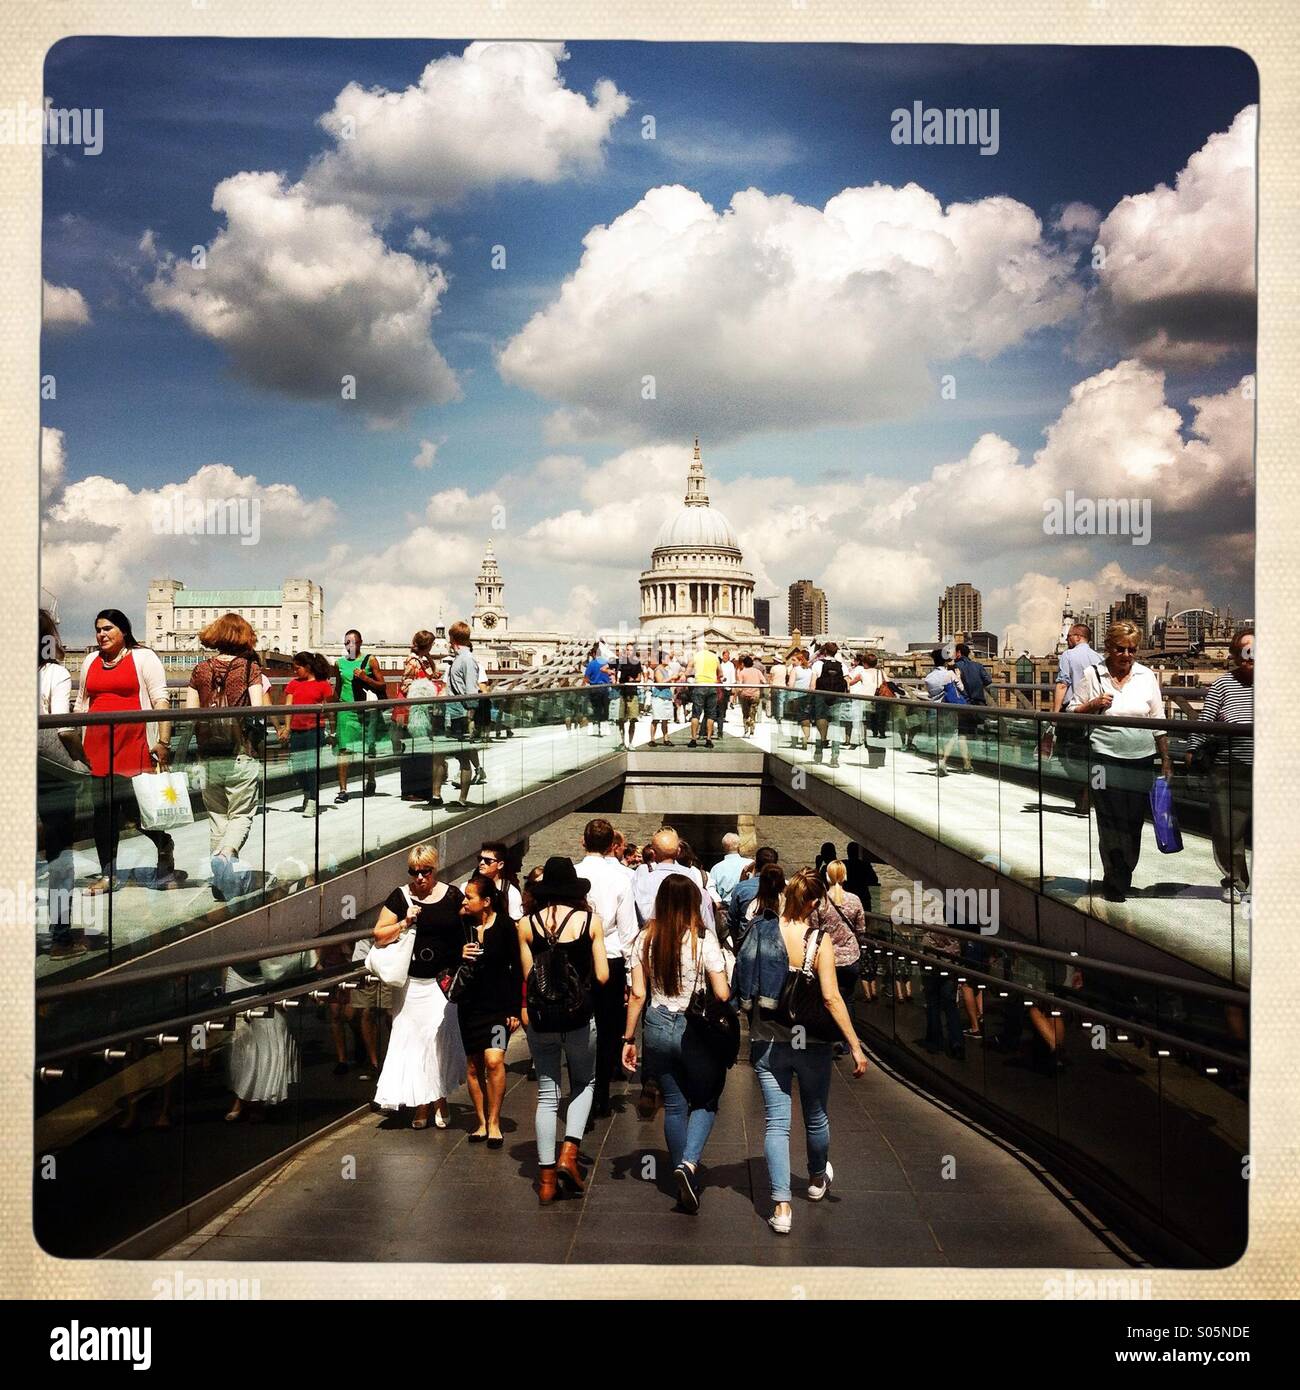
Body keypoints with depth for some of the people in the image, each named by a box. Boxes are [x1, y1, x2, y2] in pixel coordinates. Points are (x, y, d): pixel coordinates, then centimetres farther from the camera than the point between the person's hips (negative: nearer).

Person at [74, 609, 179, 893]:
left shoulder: (142, 657, 2)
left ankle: (164, 845, 22)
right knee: (103, 813, 5)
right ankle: (108, 874, 14)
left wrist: (163, 742, -11)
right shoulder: (90, 662, 18)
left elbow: (160, 700, -4)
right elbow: (82, 704, 23)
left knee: (137, 809, -7)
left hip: (134, 749, -5)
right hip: (97, 750, 5)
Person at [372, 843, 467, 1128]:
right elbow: (379, 936, 1)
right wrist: (404, 923, -13)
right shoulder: (400, 897, 1)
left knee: (441, 1038, -5)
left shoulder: (452, 895, 1)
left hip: (444, 982, -1)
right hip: (411, 983, 1)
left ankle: (439, 1100, 9)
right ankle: (421, 1104, 13)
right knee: (412, 1039, 3)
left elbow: (466, 931, 7)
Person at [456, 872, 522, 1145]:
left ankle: (494, 1122, -2)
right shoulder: (461, 926, 2)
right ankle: (482, 1122, 22)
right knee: (473, 1066, 8)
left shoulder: (505, 926, -7)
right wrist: (458, 956, -11)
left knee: (494, 1061, -17)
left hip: (498, 1005, -4)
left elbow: (517, 969, -4)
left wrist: (515, 1009, -7)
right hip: (469, 1005, 4)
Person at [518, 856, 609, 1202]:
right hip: (580, 1017, -1)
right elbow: (602, 976, -5)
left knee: (547, 1093, 11)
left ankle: (547, 1178, 12)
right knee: (584, 1084, 20)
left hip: (540, 1018, 1)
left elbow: (527, 977, -3)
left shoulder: (526, 924, -4)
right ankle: (569, 1153, 3)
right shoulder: (590, 920, -6)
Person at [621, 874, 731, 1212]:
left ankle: (684, 1182, 24)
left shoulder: (646, 939, -2)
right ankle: (689, 1163, -10)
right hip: (695, 1029, -3)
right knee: (705, 1102, 13)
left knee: (674, 1105, 16)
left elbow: (637, 993, -1)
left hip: (658, 1028, 4)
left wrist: (629, 1038, 5)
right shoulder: (703, 940, -12)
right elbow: (723, 995, -14)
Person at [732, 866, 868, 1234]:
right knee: (816, 1116, 21)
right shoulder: (819, 941, -14)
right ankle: (817, 1179, 45)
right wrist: (855, 1046, -11)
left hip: (767, 1042, 1)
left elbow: (744, 986, -1)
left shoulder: (760, 932, -6)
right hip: (810, 1044, -1)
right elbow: (831, 998, -17)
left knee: (777, 1123, 6)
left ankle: (781, 1206, -1)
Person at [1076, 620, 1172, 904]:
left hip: (1141, 761, 3)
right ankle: (1115, 884, 5)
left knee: (1134, 824, 8)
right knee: (1111, 824, -5)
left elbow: (1158, 722, 9)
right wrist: (1093, 704, -13)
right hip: (1106, 760, -2)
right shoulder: (1092, 674, 1)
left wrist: (1166, 760, 8)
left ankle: (1120, 880, 24)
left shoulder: (1147, 676, 6)